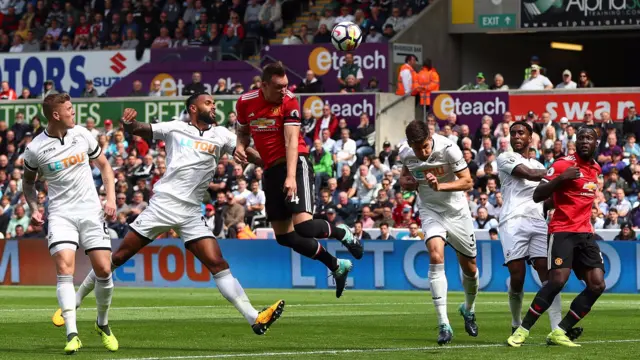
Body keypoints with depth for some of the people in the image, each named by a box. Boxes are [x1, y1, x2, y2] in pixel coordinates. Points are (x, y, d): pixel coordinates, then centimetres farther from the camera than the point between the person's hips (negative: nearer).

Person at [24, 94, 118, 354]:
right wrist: (34, 209, -2)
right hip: (60, 214, -2)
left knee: (103, 270, -4)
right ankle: (72, 335, -22)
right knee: (64, 269, -19)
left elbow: (104, 165, 14)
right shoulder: (35, 149, -4)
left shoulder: (82, 135, 2)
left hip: (91, 212, 2)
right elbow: (29, 182, 13)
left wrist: (111, 199, 3)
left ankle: (103, 324, 20)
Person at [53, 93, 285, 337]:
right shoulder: (175, 129, 6)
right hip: (162, 205, -1)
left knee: (217, 264, -10)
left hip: (191, 214, 1)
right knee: (119, 257, 0)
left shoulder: (220, 135, 10)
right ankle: (76, 300, 13)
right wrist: (129, 122, -13)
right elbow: (136, 130, 10)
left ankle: (254, 318, -16)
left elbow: (248, 154, 3)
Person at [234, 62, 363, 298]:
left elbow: (291, 141, -19)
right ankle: (337, 266, 25)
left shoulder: (289, 102, -12)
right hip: (271, 170, 6)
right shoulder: (245, 103, 1)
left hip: (295, 165, -6)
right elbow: (243, 131, 19)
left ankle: (343, 234, 9)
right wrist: (240, 147, -4)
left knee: (303, 225, -24)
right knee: (284, 237, 7)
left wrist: (291, 176, -30)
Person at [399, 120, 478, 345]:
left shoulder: (448, 148, -23)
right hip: (430, 210, 1)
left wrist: (440, 186, -34)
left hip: (456, 211, -1)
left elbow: (468, 182, -19)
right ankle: (443, 325, -27)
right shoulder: (405, 153, -11)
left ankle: (469, 309, 42)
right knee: (436, 255, -25)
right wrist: (405, 181, -12)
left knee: (469, 267, 8)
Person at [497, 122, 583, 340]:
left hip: (538, 222, 5)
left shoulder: (539, 165, 26)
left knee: (547, 274, -10)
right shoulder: (506, 159, 7)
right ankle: (516, 325, 12)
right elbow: (528, 174, -9)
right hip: (514, 222, -5)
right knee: (517, 277, -9)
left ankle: (557, 328, -20)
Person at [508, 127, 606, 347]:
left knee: (597, 285, -6)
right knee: (558, 280, -22)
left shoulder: (596, 169, 14)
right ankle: (523, 330, -10)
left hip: (585, 233, 7)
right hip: (563, 231, -7)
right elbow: (537, 196, -14)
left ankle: (559, 333, 0)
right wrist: (561, 178, -25)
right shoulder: (564, 164, -8)